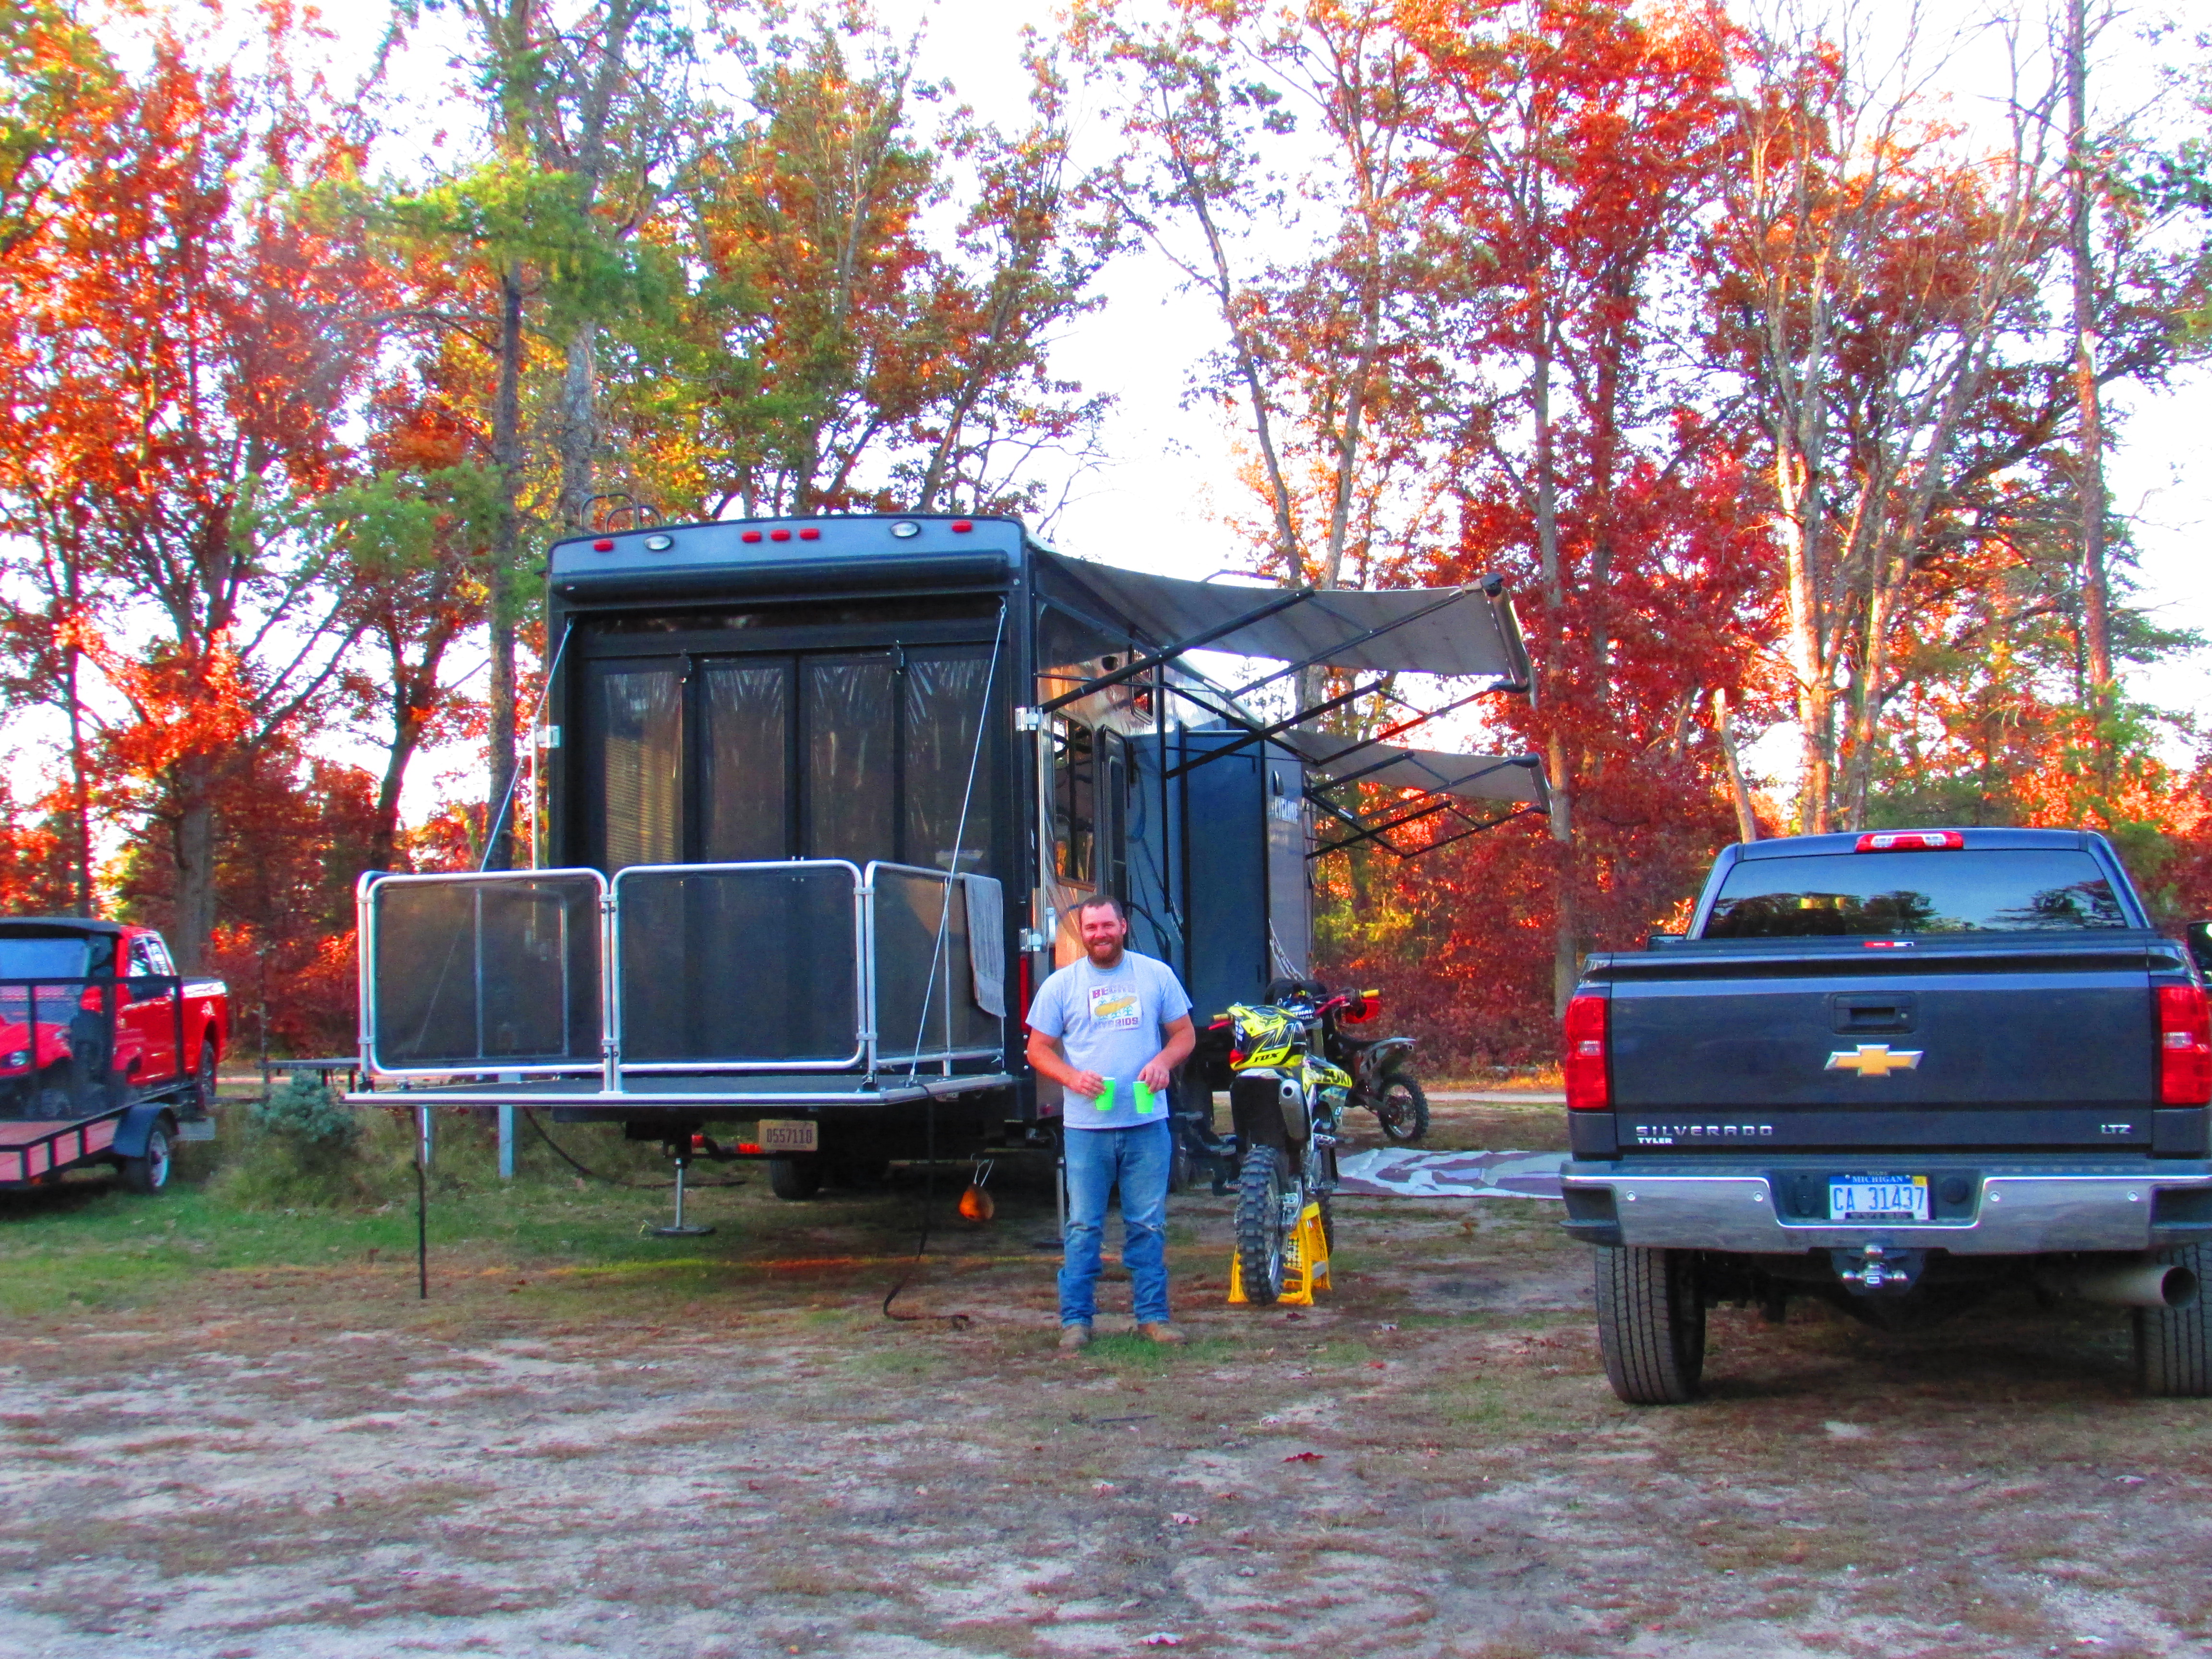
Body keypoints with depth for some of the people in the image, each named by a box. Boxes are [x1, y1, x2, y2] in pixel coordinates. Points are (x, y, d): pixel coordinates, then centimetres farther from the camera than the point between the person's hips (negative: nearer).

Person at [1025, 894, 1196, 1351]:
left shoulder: (1156, 975, 7)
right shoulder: (1061, 985, 5)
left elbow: (1184, 1033, 12)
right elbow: (1038, 1049, 6)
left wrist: (1164, 1060, -10)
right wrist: (1072, 1077, -13)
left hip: (1147, 1123, 1)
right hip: (1086, 1125, -1)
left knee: (1148, 1224, 6)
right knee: (1084, 1226, 2)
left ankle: (1152, 1315, 14)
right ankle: (1076, 1318, 9)